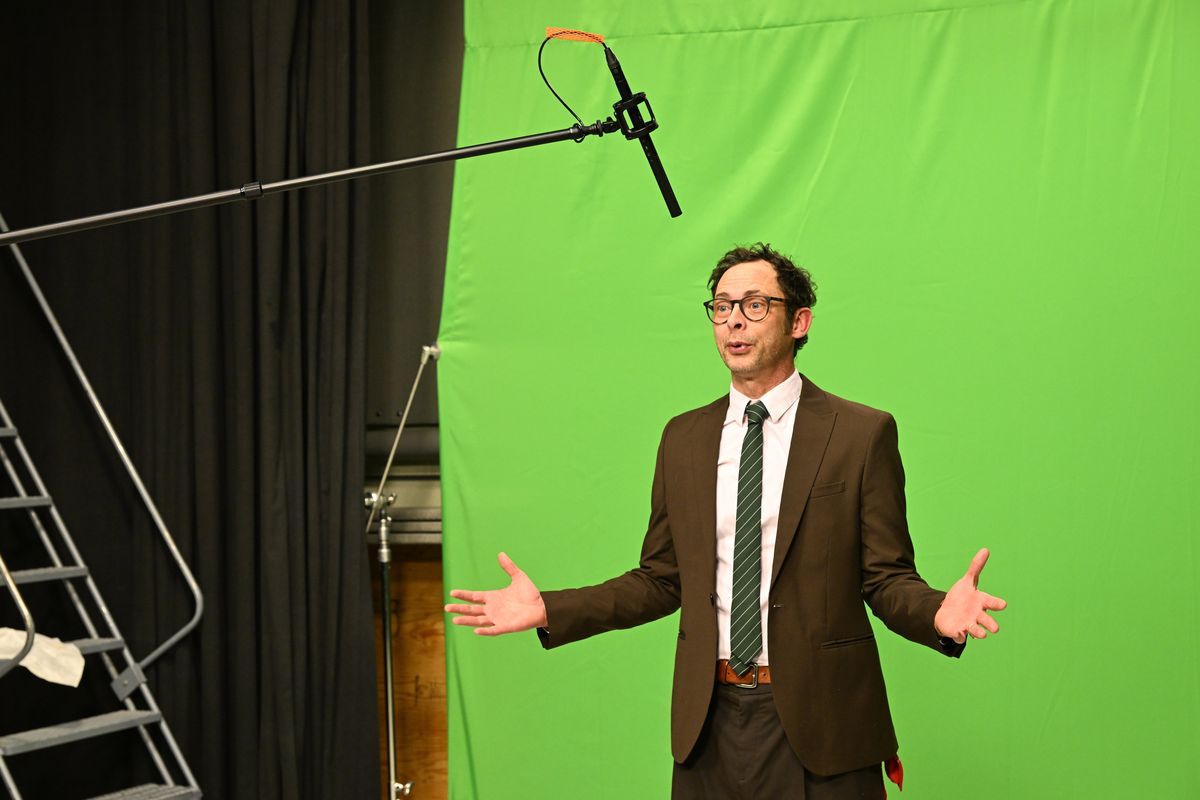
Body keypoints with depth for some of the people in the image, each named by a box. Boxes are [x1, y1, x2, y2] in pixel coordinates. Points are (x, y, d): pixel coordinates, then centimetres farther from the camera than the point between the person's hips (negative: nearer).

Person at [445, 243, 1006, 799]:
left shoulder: (863, 433, -3)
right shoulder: (683, 439, 9)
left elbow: (887, 579, -4)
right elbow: (661, 580, 11)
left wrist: (937, 613, -26)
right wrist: (550, 609, 0)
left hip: (817, 719, -3)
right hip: (710, 720, 3)